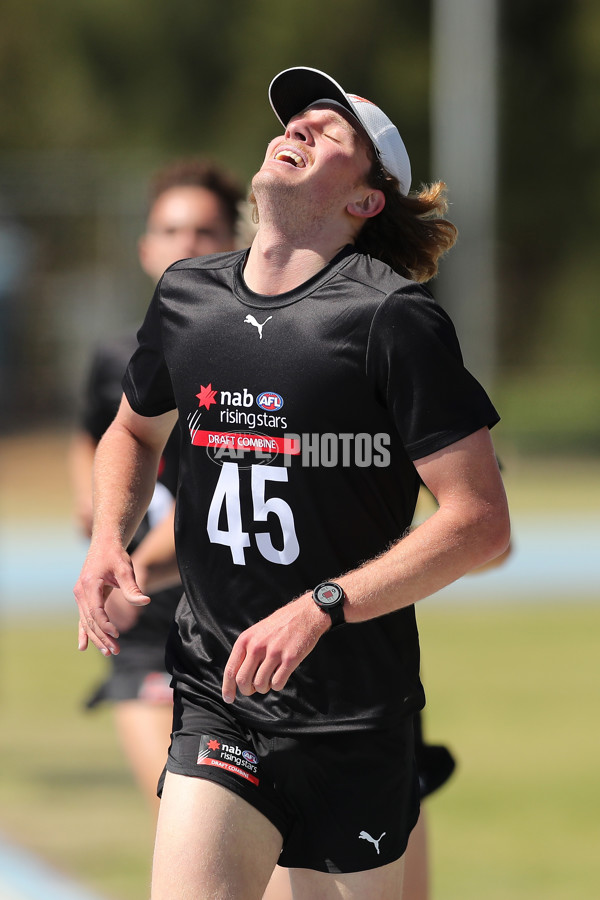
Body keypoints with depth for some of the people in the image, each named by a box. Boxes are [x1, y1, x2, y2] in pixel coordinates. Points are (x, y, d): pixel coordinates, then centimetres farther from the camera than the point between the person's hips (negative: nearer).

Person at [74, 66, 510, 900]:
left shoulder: (392, 317, -11)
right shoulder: (186, 294, 6)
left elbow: (480, 521, -14)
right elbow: (135, 430, 28)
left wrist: (320, 608, -21)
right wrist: (107, 538, 7)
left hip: (354, 714, -3)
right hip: (216, 699, 3)